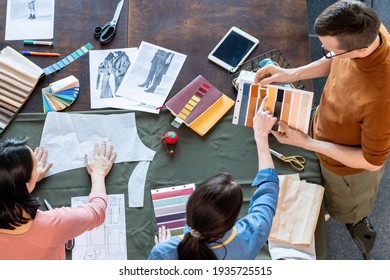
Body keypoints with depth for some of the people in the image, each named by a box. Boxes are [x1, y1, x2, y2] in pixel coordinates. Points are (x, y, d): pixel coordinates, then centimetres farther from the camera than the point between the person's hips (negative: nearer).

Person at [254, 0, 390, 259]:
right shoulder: (365, 29, -27)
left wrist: (307, 143, -27)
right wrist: (293, 74, -14)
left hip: (349, 165, -6)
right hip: (327, 128, 6)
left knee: (347, 214, 29)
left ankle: (361, 231, 64)